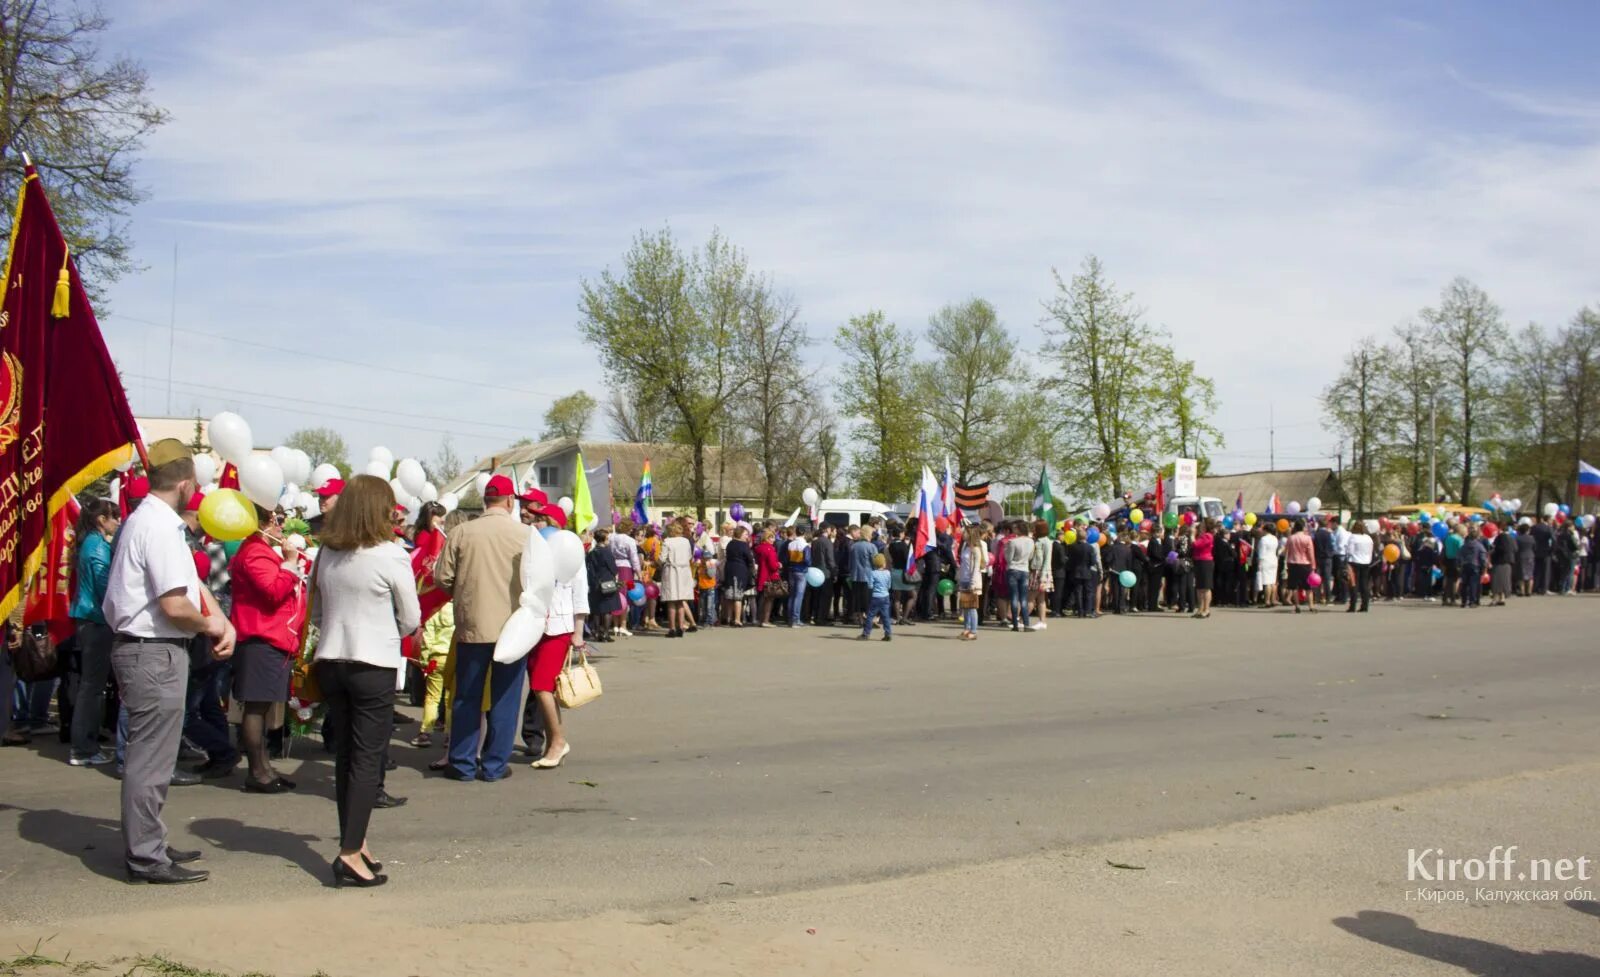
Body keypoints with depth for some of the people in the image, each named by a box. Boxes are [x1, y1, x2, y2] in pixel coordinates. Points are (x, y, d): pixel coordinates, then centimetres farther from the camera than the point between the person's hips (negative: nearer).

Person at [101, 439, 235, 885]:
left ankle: (147, 845, 31)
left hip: (146, 650, 11)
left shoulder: (152, 520, 13)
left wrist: (222, 620, 1)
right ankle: (146, 858, 5)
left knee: (153, 755, 20)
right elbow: (175, 605, -25)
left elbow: (191, 582, 15)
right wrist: (209, 626, -5)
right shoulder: (159, 527, -19)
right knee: (151, 760, -3)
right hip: (155, 653, -11)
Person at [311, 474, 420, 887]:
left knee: (345, 756, 14)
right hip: (374, 666, -6)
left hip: (330, 662, 6)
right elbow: (411, 619, -5)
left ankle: (355, 843, 23)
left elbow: (316, 612, 13)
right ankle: (351, 854, -4)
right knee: (368, 759, -1)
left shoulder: (326, 553, 4)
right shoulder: (391, 554, -12)